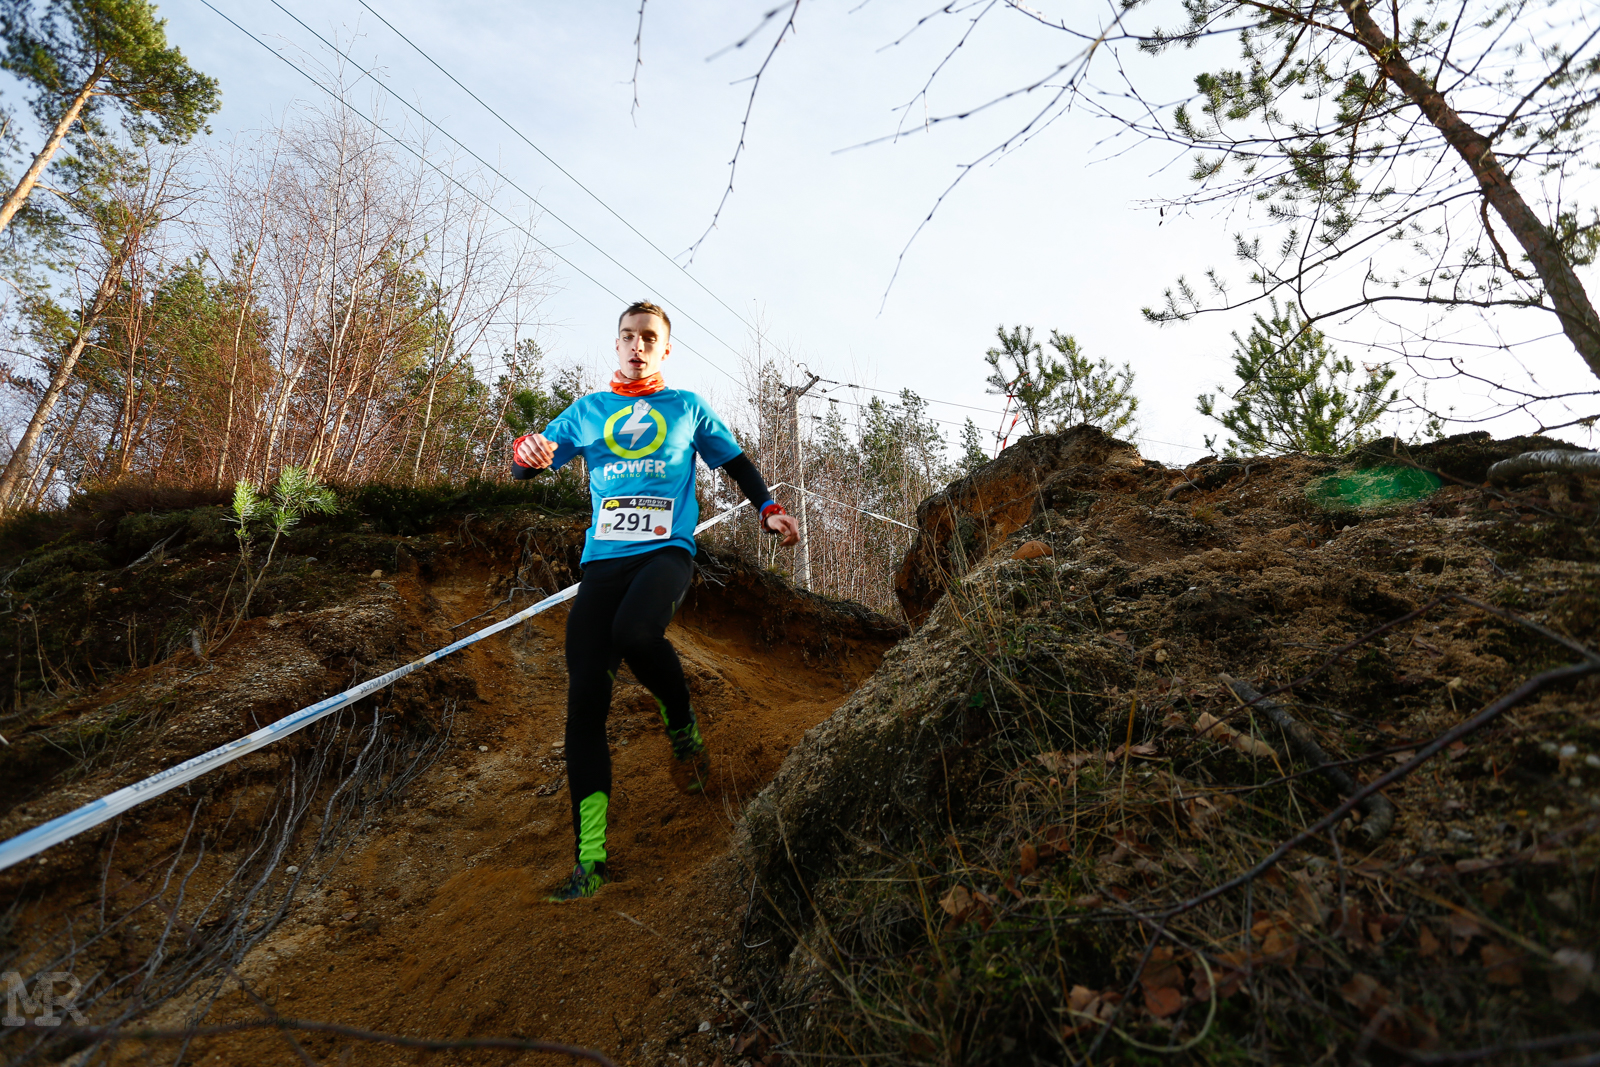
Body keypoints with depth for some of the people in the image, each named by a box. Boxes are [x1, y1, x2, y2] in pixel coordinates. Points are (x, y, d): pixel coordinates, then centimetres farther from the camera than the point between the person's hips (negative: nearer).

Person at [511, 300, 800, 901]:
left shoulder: (688, 407, 16)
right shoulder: (588, 410, 19)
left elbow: (736, 462, 23)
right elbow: (529, 463, 14)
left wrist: (768, 509, 8)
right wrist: (525, 452, -10)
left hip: (667, 551, -2)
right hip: (603, 559, 2)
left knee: (636, 633, -35)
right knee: (585, 700, -9)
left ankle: (682, 724, -3)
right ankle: (590, 858, -1)